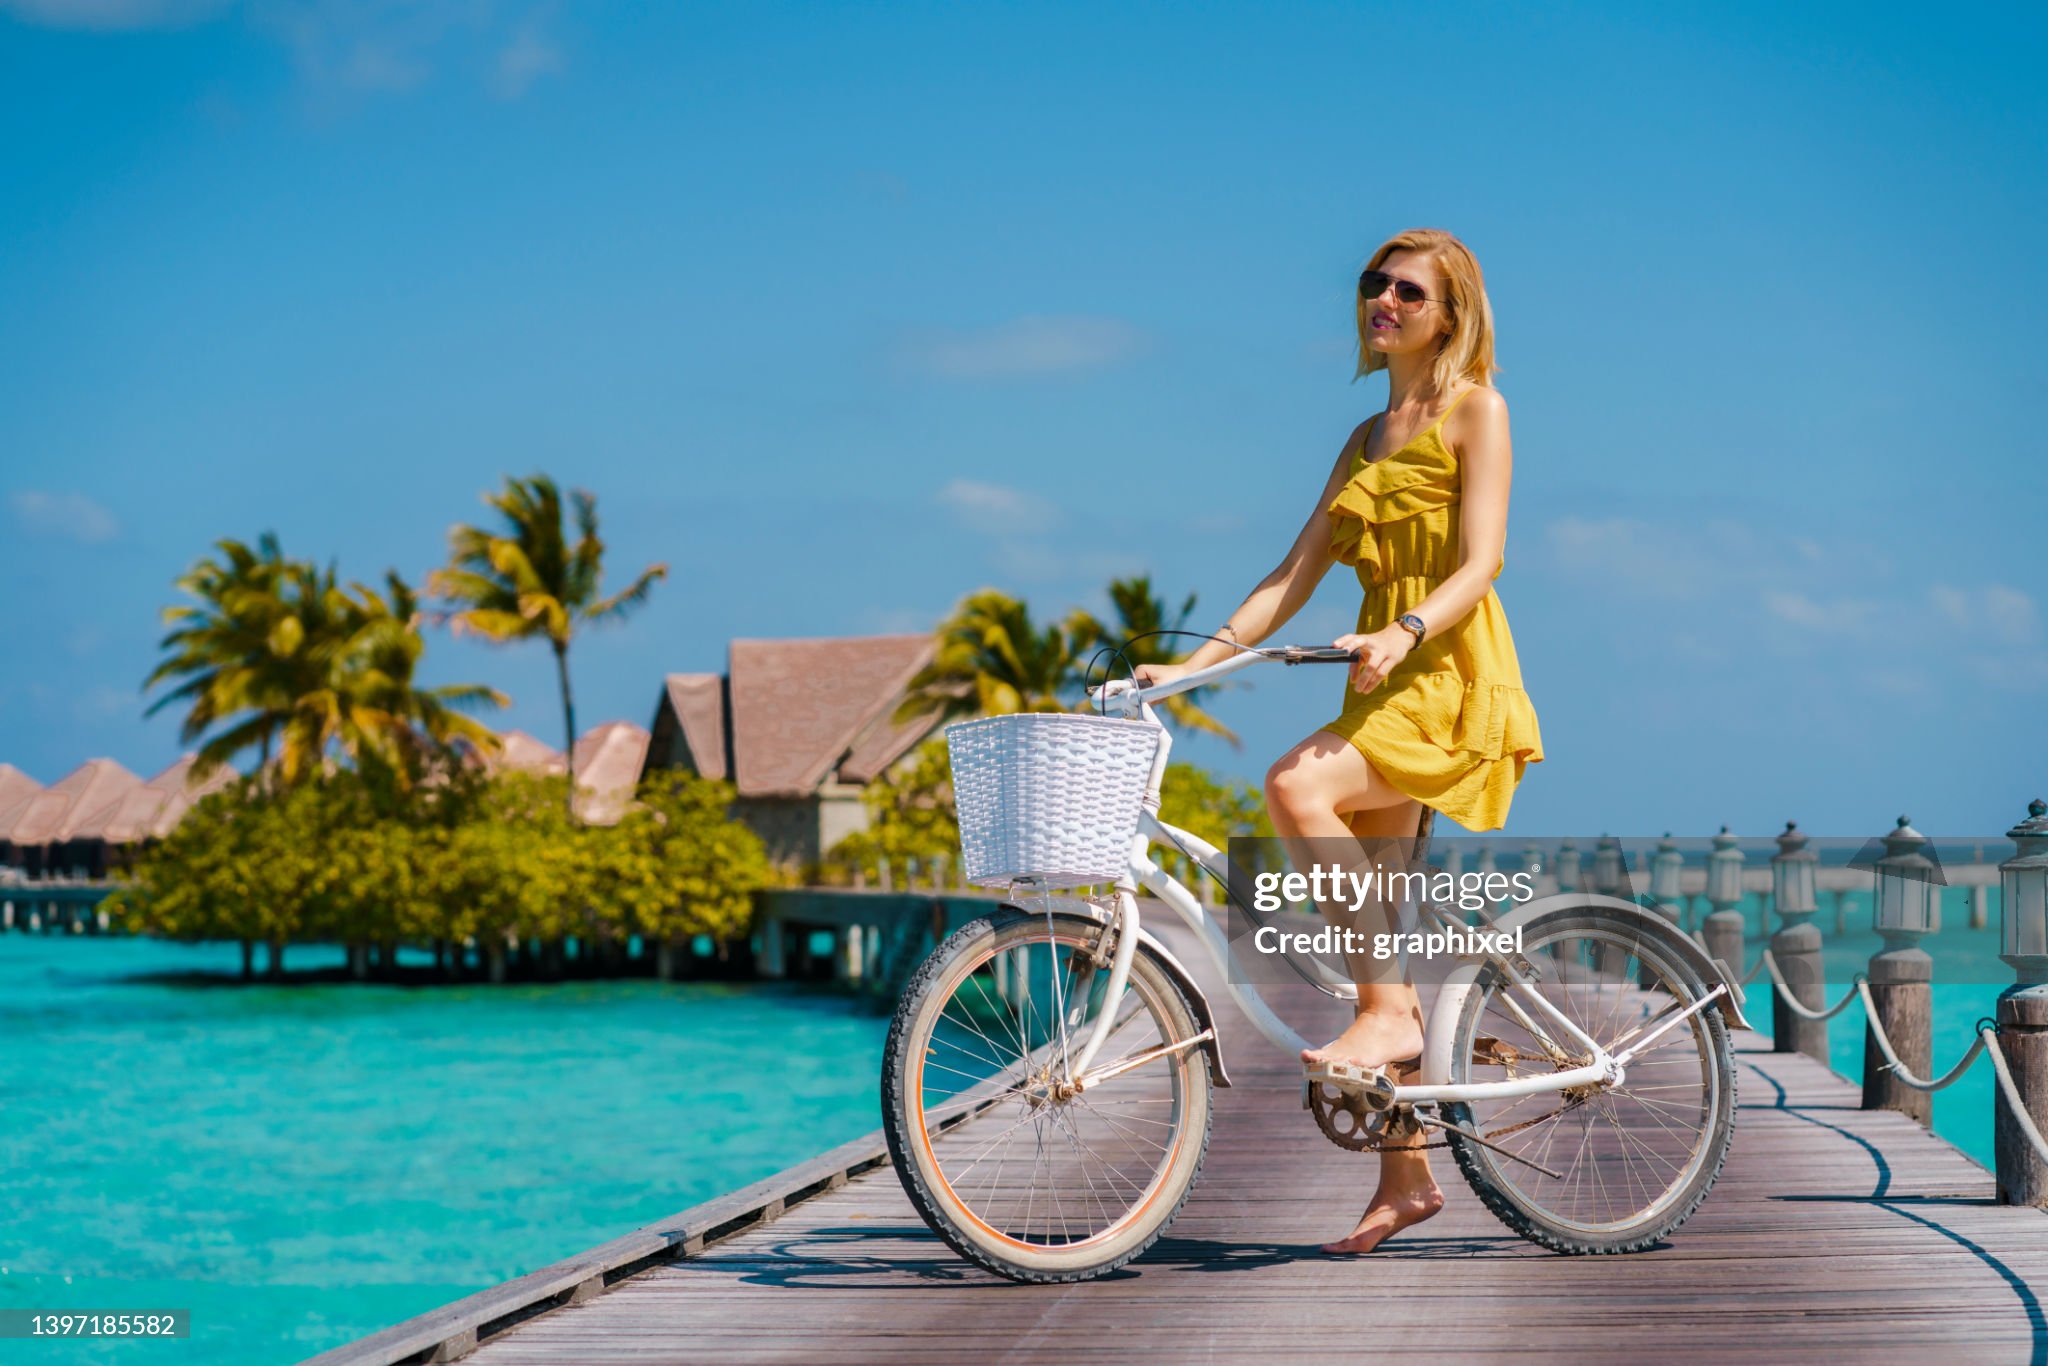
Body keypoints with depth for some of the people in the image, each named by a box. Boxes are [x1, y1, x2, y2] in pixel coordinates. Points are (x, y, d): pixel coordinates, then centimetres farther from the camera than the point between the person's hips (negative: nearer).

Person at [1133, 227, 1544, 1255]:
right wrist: (1195, 662, 5)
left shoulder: (1475, 409, -1)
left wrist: (1408, 632, -29)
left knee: (1297, 786, -31)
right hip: (1383, 681, 7)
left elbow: (1480, 563, -11)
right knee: (1372, 932, 3)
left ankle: (1391, 1011, -21)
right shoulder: (1368, 438, 19)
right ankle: (1404, 1175, 10)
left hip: (1453, 678, -7)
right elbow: (1296, 573, 15)